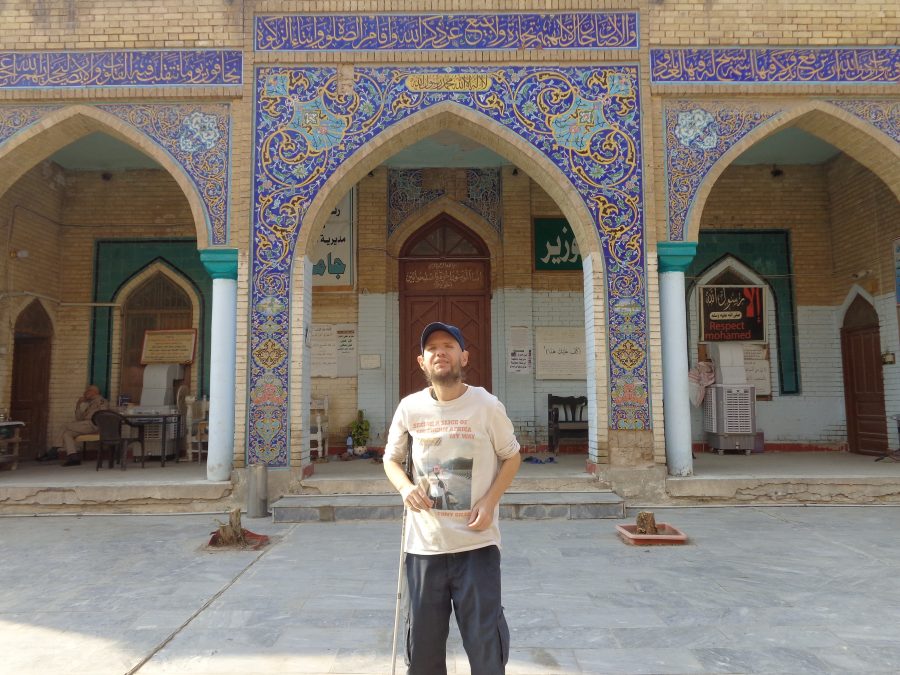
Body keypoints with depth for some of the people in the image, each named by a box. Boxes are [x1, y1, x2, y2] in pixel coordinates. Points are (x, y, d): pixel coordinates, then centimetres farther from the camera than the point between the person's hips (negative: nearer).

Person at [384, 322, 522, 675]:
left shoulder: (487, 406, -7)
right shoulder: (409, 408, -2)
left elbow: (511, 457, 5)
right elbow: (391, 458, 12)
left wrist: (490, 500, -10)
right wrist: (405, 487, -9)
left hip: (477, 542, -2)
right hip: (424, 543, 3)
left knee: (485, 642, 7)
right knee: (422, 644, 16)